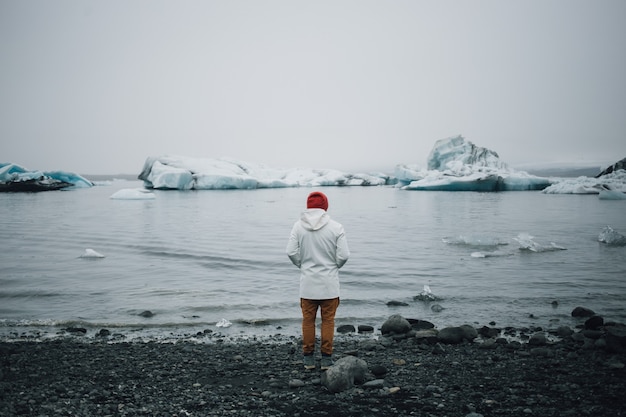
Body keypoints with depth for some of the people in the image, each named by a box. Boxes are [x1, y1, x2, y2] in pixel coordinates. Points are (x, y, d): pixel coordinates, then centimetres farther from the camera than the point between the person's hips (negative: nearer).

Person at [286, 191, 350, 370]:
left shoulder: (298, 226, -4)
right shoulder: (335, 227, -8)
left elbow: (291, 252, -8)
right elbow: (344, 255, -10)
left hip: (308, 283, 1)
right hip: (329, 283, -1)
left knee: (308, 320, 12)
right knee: (328, 320, 9)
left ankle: (308, 359, 17)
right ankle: (326, 359, 12)